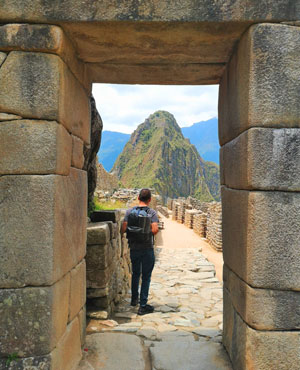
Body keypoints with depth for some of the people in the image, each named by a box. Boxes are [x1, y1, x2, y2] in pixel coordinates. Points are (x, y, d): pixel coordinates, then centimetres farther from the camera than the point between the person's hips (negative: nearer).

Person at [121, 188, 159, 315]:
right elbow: (155, 230, -20)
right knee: (146, 277, 6)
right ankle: (143, 306, 7)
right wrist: (148, 231, 2)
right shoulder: (152, 213, -9)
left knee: (135, 274, 22)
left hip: (134, 248, 3)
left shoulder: (129, 212, -2)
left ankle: (134, 299, 37)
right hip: (147, 249, -3)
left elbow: (123, 229, -8)